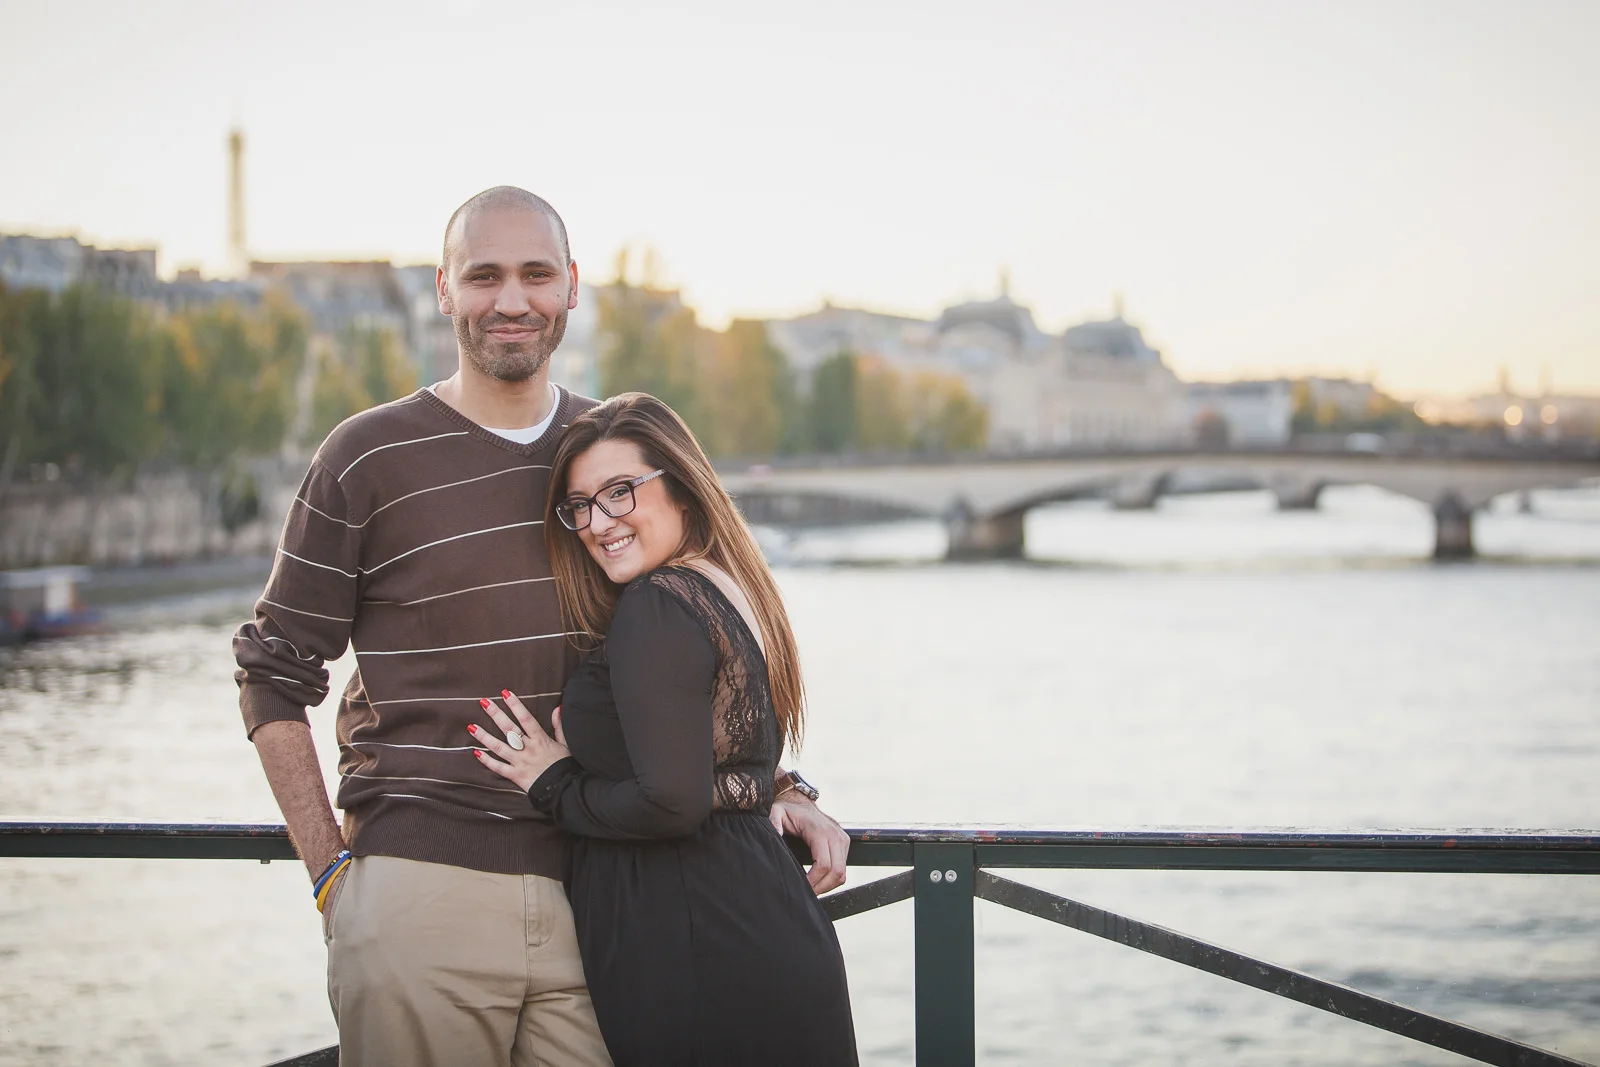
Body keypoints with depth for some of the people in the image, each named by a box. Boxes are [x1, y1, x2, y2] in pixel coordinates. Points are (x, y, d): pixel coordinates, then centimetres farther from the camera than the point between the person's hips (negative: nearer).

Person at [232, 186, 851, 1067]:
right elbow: (274, 674, 5)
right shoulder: (369, 458, 1)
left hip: (588, 898, 3)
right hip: (419, 893, -3)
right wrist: (332, 875, -2)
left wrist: (778, 790, 8)